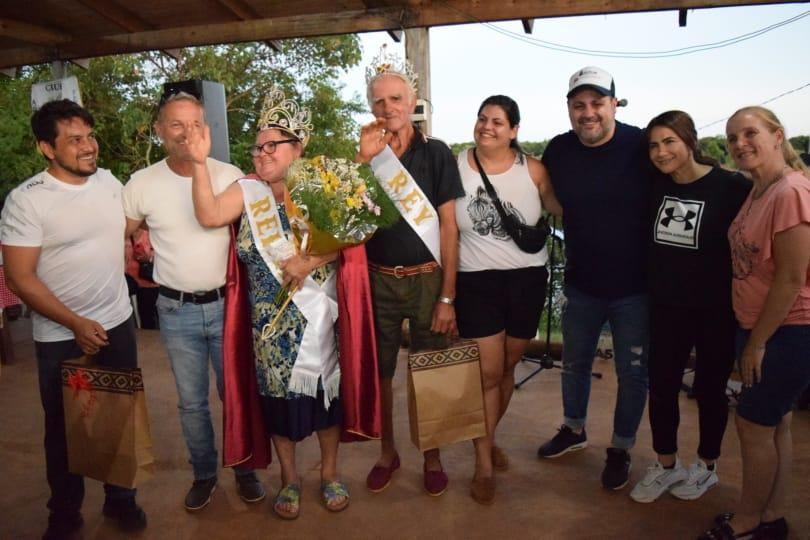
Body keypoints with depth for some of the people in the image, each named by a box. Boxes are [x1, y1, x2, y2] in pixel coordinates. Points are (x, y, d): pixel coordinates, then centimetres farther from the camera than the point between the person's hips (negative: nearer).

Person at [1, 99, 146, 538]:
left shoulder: (109, 181, -1)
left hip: (118, 324, 4)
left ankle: (121, 498, 35)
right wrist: (75, 324, -20)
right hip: (61, 337, -4)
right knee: (64, 427, 13)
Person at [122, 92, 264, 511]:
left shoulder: (230, 176, -5)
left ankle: (245, 469, 33)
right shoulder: (141, 184, -3)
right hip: (176, 311, 1)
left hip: (226, 303, -1)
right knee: (191, 402, 14)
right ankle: (203, 474, 35)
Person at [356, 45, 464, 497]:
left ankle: (433, 456, 29)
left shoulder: (435, 153, -3)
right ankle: (388, 452, 33)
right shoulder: (367, 153, 4)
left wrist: (447, 297, -9)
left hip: (427, 279, -2)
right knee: (379, 372, 11)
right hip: (378, 281, 2)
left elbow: (448, 228, -5)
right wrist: (366, 161, -13)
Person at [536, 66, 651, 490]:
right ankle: (574, 430, 44)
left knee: (632, 374, 11)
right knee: (574, 363, 20)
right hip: (581, 284, 4)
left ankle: (621, 448, 33)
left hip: (635, 286, -3)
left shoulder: (642, 147, -14)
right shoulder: (557, 151, -3)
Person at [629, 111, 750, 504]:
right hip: (666, 307, 4)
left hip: (716, 310, -4)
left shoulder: (732, 187, -15)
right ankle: (666, 466, 32)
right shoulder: (656, 186, -1)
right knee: (661, 386, 10)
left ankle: (706, 467, 37)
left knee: (708, 389, 13)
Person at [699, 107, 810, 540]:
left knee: (753, 424, 3)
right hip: (758, 326, 8)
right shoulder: (756, 192, 8)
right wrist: (752, 337, 10)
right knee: (774, 423, 17)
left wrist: (757, 342, -14)